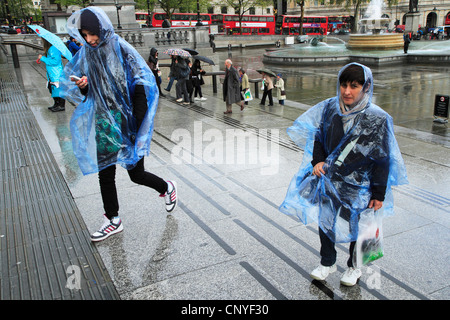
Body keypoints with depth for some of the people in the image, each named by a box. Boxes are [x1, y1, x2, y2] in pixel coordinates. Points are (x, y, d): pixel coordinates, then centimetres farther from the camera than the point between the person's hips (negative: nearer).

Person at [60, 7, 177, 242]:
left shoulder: (122, 50, -12)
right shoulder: (85, 54, 4)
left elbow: (143, 87, -13)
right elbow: (84, 91, 12)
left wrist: (138, 126, -16)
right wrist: (82, 87, -13)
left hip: (127, 120, -5)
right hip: (104, 123, 5)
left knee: (136, 174, 3)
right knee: (105, 174, 7)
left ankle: (167, 188, 33)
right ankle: (113, 220, 23)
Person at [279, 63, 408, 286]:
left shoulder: (378, 119, -18)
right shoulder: (330, 108, -8)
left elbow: (382, 161, -13)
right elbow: (318, 136, 7)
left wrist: (379, 194, -11)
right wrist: (318, 160, -8)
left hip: (358, 186, -3)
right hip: (329, 180, 4)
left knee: (356, 227, 14)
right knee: (324, 221, 15)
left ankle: (354, 267, 41)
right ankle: (327, 262, 39)